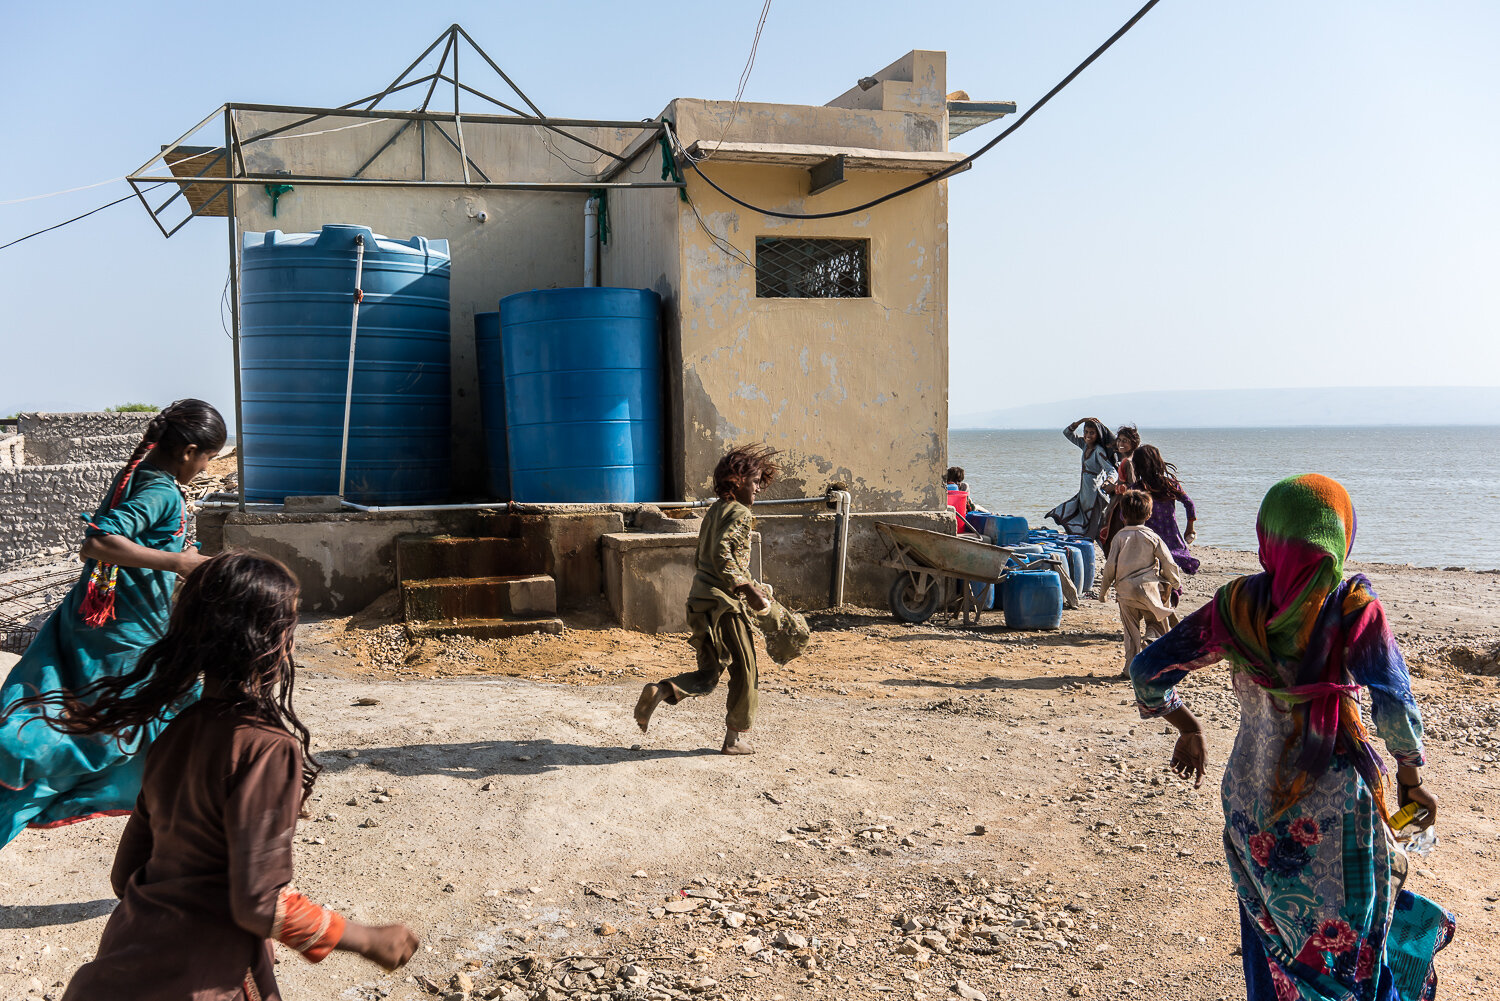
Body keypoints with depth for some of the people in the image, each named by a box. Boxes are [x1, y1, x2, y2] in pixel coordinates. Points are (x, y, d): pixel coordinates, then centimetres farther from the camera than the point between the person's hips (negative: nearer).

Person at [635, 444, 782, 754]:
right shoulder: (739, 513, -11)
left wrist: (750, 587, 25)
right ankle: (735, 737, 16)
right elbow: (722, 556, -24)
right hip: (724, 602, -9)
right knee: (744, 670, 8)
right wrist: (750, 591, -22)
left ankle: (660, 691, -10)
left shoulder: (715, 511, 18)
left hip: (701, 599, 9)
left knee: (707, 676, 13)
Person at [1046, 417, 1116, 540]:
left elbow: (1111, 470, -21)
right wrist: (1081, 421, -3)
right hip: (1083, 492, 8)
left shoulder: (1099, 451, -16)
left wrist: (1108, 480, -43)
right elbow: (1067, 433, 12)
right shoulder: (1084, 445, 6)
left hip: (1095, 493, -8)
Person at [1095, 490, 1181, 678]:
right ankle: (1149, 639, -16)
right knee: (1157, 624, 15)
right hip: (1149, 588, -1)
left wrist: (1103, 590, 10)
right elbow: (1168, 563, 3)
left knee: (1131, 631, 9)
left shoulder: (1120, 537, 1)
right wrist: (1175, 582, 21)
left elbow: (1110, 566, 0)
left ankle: (1131, 666, 4)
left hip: (1125, 590, 1)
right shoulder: (1153, 537, 1)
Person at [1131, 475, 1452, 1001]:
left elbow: (1148, 671, -4)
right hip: (1335, 803, -3)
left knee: (1273, 927, 21)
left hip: (1251, 798, 3)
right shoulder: (1352, 607, -15)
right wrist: (1410, 777, 4)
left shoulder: (1236, 606, -6)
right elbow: (1394, 703, -13)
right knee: (1349, 936, 15)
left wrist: (1187, 728, 12)